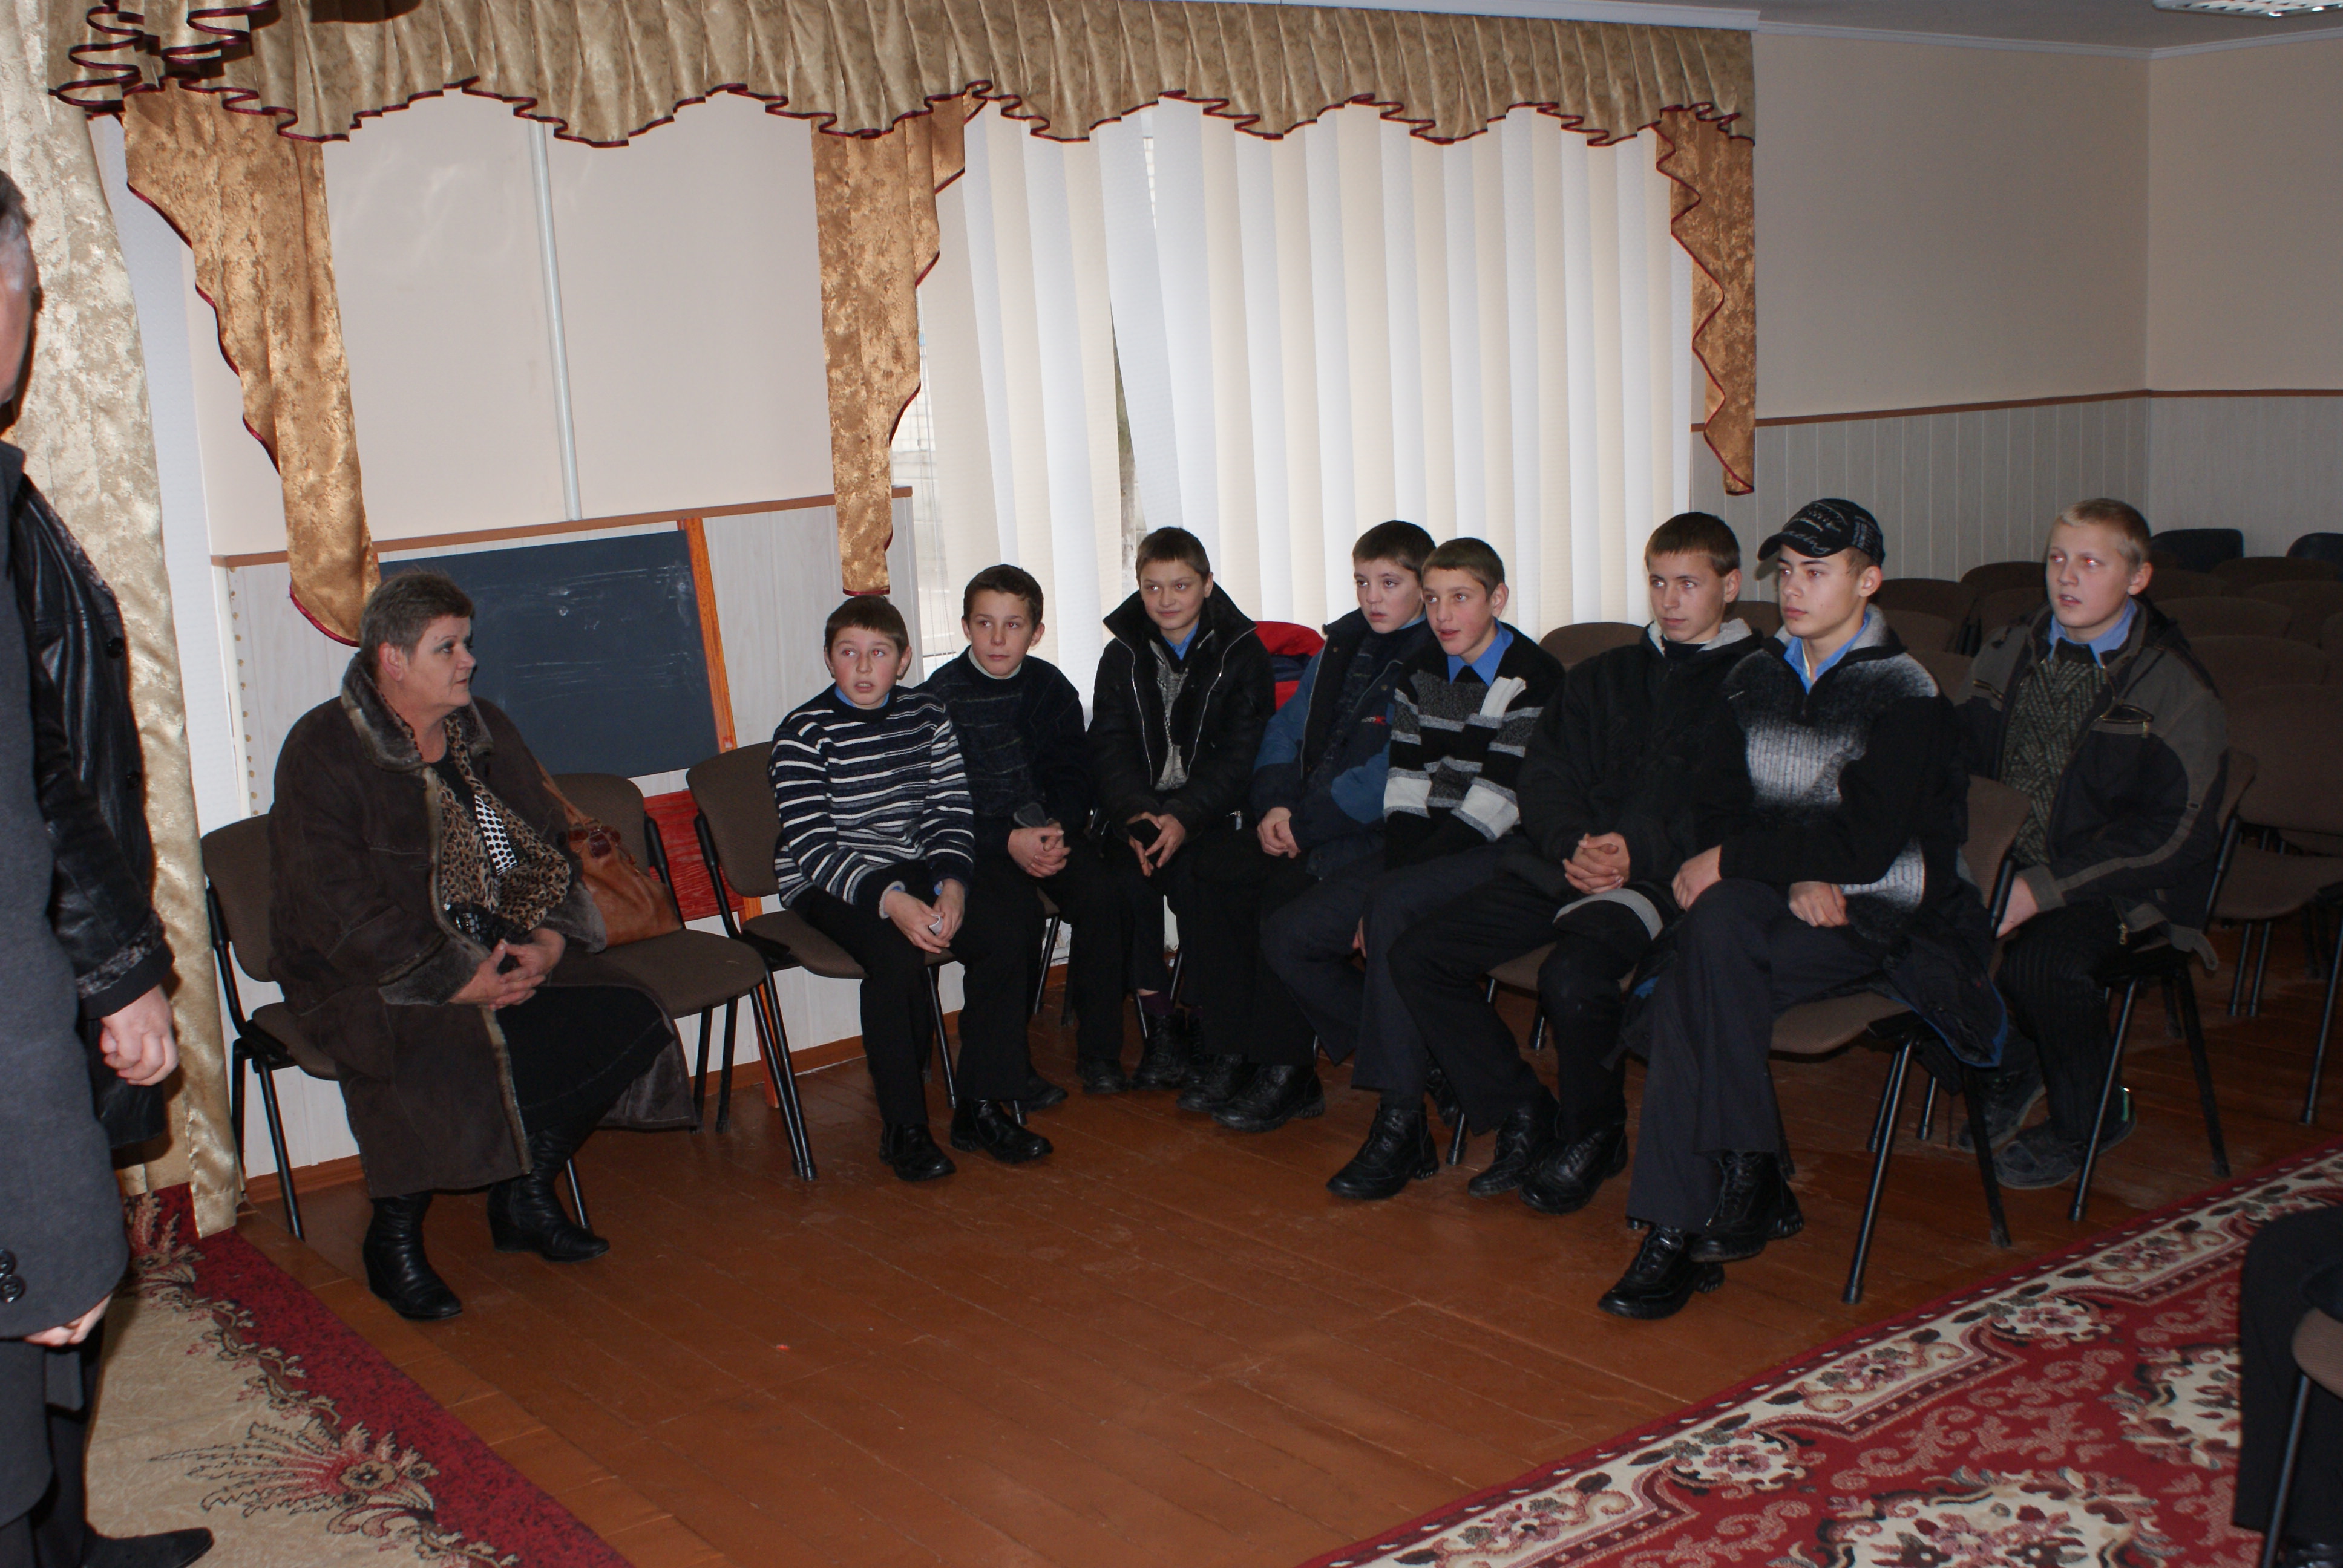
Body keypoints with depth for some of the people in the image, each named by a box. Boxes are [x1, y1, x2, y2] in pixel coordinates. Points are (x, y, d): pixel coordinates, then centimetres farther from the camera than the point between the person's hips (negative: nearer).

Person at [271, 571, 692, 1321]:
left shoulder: (484, 730, 11)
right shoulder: (323, 750, -10)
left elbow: (548, 844, 13)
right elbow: (337, 908, -18)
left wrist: (549, 939, -7)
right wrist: (456, 980, -23)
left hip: (501, 950, 6)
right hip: (367, 975, -6)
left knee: (625, 1015, -15)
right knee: (444, 1058, -36)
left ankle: (525, 1196, 3)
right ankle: (393, 1239, -9)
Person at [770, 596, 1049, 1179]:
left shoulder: (928, 715, 5)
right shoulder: (804, 733, -10)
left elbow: (952, 811, 3)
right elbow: (811, 845, -17)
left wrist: (952, 886, -17)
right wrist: (890, 901, -29)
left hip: (914, 869, 5)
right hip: (828, 884, -5)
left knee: (1011, 927, -17)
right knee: (898, 955, -33)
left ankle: (980, 1108, -6)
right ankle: (904, 1128, -16)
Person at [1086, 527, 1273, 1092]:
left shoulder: (1240, 652, 1)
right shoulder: (1122, 657, 9)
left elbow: (1239, 753, -8)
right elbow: (1109, 750, 1)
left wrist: (1184, 817, -22)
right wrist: (1136, 813, -19)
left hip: (1211, 807, -2)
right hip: (1141, 806, 3)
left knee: (1192, 873, -30)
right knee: (1128, 871, -27)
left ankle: (1214, 1021, -15)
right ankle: (1160, 1025, -17)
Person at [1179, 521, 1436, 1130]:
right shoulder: (1343, 645, 16)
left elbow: (1389, 778, -17)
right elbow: (1285, 730, 17)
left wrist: (1303, 824, -16)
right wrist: (1274, 807, -1)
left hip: (1384, 834, -8)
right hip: (1301, 824, 8)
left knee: (1290, 888, -29)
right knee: (1212, 867, -12)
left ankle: (1286, 1074, -16)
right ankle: (1230, 1054, -7)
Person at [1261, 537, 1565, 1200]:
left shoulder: (1535, 679, -8)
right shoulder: (1420, 674, 14)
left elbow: (1498, 803, -15)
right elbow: (1405, 789, 7)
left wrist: (1390, 886, -19)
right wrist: (1391, 873, -12)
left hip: (1502, 855, -7)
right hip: (1422, 852, 8)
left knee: (1394, 907, -36)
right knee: (1286, 937, -9)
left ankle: (1400, 1122, -30)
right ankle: (1431, 1064, -4)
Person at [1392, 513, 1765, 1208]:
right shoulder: (1604, 675, 25)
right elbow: (1546, 777, 13)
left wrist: (1639, 851, -19)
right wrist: (1572, 844, -9)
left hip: (1667, 876, -6)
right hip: (1567, 861, 6)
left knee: (1573, 975, -35)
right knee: (1417, 956, -12)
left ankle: (1593, 1134, -5)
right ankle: (1523, 1117, 1)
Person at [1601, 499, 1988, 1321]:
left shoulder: (1905, 695, -5)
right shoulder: (1755, 677, 13)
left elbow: (1867, 848, -15)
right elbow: (1734, 806, 8)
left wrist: (1730, 862, -14)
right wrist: (1796, 874, -13)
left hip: (1874, 915, -5)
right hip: (1776, 905, 5)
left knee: (1705, 957, -31)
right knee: (1717, 924, -31)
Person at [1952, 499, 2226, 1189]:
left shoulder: (2174, 686, -9)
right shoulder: (2010, 653, 8)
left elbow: (2171, 829, -14)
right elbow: (1962, 760, 12)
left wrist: (2044, 888, -23)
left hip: (2121, 883, -5)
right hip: (2009, 865, 5)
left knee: (2041, 962, -33)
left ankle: (2087, 1117, -1)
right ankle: (2008, 1068, 8)